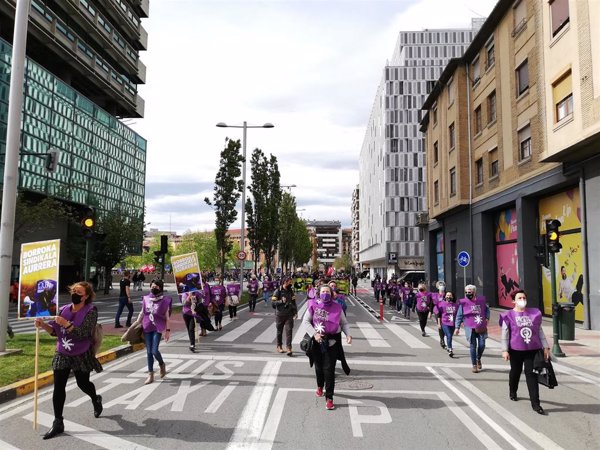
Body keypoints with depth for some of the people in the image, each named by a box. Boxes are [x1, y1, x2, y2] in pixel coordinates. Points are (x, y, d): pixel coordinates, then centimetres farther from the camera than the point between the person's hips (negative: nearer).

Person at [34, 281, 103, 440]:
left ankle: (96, 399, 45)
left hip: (81, 355, -4)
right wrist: (43, 325, -14)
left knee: (83, 384, 12)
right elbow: (55, 331, 4)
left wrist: (66, 323, -31)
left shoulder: (91, 311, -14)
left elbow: (83, 332, -24)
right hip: (62, 354, 4)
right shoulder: (64, 309, 2)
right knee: (58, 387, -1)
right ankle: (58, 423, 7)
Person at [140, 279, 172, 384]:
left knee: (154, 351, -12)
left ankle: (162, 364, 21)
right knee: (149, 352, 6)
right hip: (147, 327, 4)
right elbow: (142, 313, 16)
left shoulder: (165, 300, -2)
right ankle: (150, 375, 15)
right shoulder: (146, 299, 7)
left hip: (158, 328, -4)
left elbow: (167, 316, -1)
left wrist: (168, 330, -4)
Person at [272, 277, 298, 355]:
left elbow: (294, 303, 17)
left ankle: (289, 347, -10)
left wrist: (295, 313, 10)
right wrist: (281, 301, -20)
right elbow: (273, 302, -9)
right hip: (280, 315, -2)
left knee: (289, 330, -8)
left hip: (289, 314, 2)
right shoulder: (278, 291, -3)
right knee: (279, 331, 10)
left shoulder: (291, 291, 11)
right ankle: (279, 346, 25)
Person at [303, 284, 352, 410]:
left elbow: (344, 323, 8)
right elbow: (306, 321, -2)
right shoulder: (313, 305, -3)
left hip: (332, 342, -1)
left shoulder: (337, 307, 0)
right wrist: (314, 334, -14)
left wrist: (348, 334, -9)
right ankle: (320, 386, 47)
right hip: (317, 341, 1)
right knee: (318, 367, 16)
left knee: (329, 369, -5)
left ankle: (329, 398, 2)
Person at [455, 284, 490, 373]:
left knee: (482, 345, 2)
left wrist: (487, 318, 5)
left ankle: (478, 359, 33)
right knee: (473, 346, 1)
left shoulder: (481, 301, 2)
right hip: (470, 328, -2)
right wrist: (457, 327, -7)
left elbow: (487, 309, 21)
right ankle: (474, 365, 14)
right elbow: (459, 316, -3)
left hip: (481, 327, 2)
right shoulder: (463, 302, -6)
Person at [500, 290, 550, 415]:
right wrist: (505, 350, -9)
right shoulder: (508, 316, -4)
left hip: (532, 350, 1)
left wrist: (545, 347, 9)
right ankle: (512, 392, 42)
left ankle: (535, 403, -1)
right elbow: (505, 334, -4)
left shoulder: (534, 313, 5)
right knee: (515, 372, 15)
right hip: (516, 350, -1)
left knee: (531, 374, -3)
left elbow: (540, 331, 11)